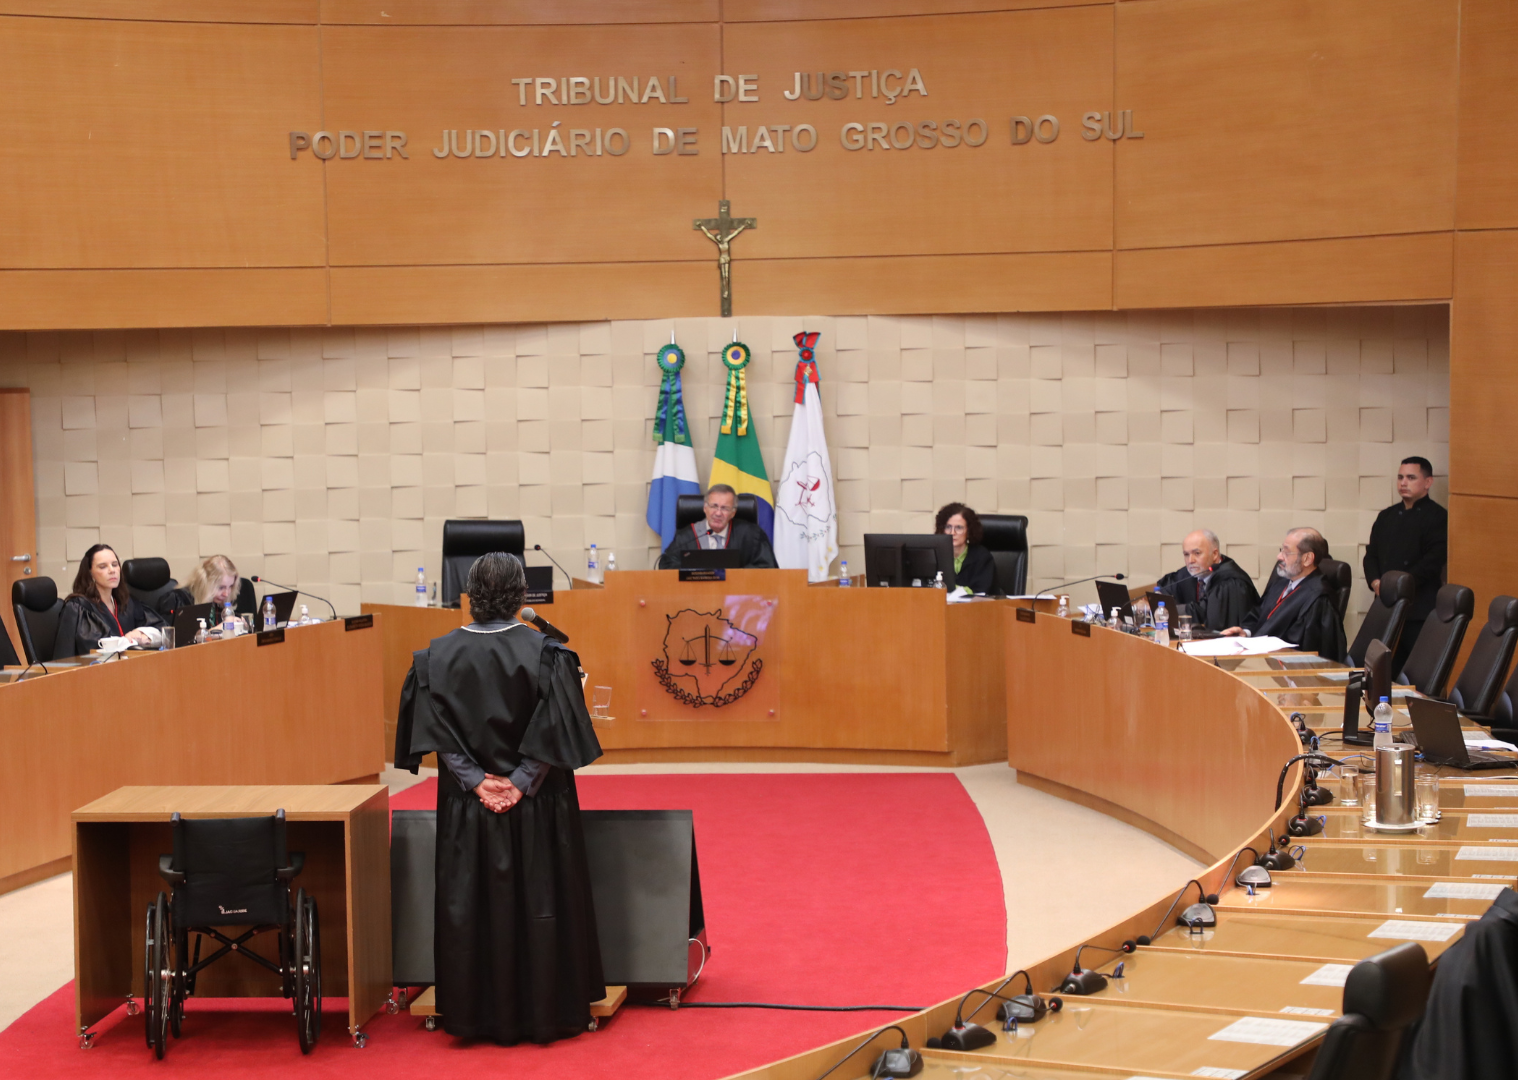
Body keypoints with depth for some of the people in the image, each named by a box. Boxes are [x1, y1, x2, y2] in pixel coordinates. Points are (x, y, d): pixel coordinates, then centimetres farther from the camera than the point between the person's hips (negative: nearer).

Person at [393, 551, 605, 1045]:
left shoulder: (438, 655, -4)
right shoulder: (545, 653, -10)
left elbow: (437, 732, -7)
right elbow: (554, 730, -14)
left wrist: (477, 781, -7)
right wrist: (521, 783, -10)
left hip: (467, 808, 2)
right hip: (536, 808, -2)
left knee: (473, 907, 10)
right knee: (539, 905, 8)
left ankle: (479, 1015, 16)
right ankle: (544, 1012, 14)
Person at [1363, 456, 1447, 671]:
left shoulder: (1437, 516, -2)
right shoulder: (1386, 516, 18)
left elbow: (1434, 559, -12)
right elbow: (1371, 554, 16)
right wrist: (1376, 582, -4)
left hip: (1420, 609, -6)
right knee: (1390, 668, 6)